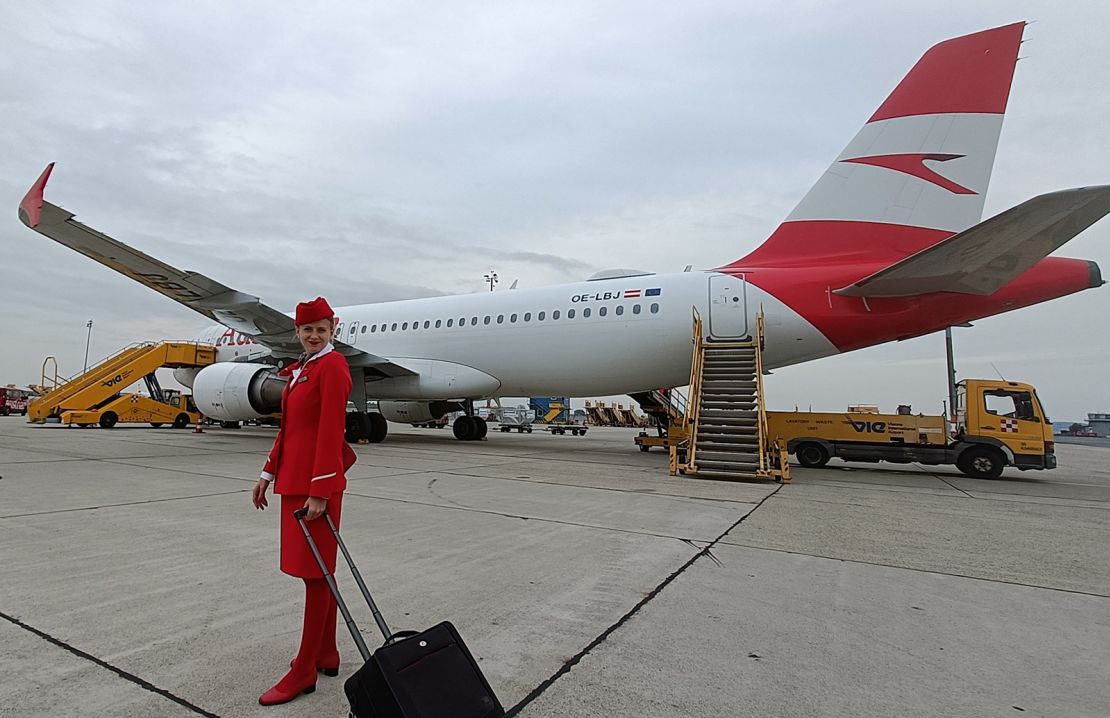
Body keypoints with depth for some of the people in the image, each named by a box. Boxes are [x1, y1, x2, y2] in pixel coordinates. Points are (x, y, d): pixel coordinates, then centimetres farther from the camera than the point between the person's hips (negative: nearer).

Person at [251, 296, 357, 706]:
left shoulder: (332, 367, -12)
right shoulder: (301, 368, 15)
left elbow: (330, 433, -19)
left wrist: (319, 492, -21)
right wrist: (269, 474, 18)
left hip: (317, 484, -9)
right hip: (294, 481, 9)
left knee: (316, 573, 1)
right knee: (317, 573, 16)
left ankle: (304, 672, 14)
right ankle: (326, 655, 30)